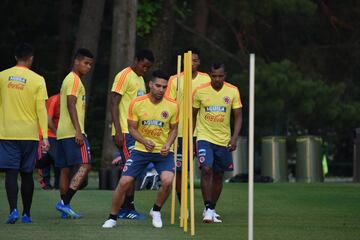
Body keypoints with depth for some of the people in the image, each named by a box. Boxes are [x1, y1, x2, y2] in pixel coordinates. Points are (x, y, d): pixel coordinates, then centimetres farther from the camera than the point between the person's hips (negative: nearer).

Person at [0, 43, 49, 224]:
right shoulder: (37, 80, -3)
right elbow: (41, 110, -7)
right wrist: (45, 137, -6)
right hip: (29, 134, 0)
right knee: (27, 174, 10)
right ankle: (26, 214, 16)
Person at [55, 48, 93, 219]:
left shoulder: (69, 79, 22)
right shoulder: (74, 80, -8)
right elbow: (71, 105, -19)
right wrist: (78, 131, -24)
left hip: (62, 133, 10)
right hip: (73, 132, -10)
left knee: (66, 169, 9)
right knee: (85, 165, -14)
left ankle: (64, 207, 9)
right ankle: (65, 203, -20)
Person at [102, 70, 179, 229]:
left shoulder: (172, 106, -7)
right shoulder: (137, 104, -10)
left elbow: (173, 129, 7)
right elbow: (132, 128, -1)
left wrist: (168, 145, -11)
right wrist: (145, 141, -18)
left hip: (163, 152, 0)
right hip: (141, 150, 0)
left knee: (167, 181, -23)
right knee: (124, 182, -8)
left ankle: (156, 211, 7)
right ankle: (112, 218, 12)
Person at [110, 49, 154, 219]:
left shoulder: (140, 79, 20)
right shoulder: (124, 76, -8)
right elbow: (114, 104, -13)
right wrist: (118, 131, -19)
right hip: (125, 132, -9)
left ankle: (123, 210, 10)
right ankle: (128, 209, -9)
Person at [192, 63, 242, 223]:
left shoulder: (233, 91, -4)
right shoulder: (200, 91, -7)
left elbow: (238, 116, 0)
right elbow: (193, 115, 5)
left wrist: (234, 137, -12)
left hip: (224, 141, 3)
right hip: (204, 137, -3)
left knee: (218, 175, 10)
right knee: (206, 169, -20)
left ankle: (212, 209, 25)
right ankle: (208, 209, -18)